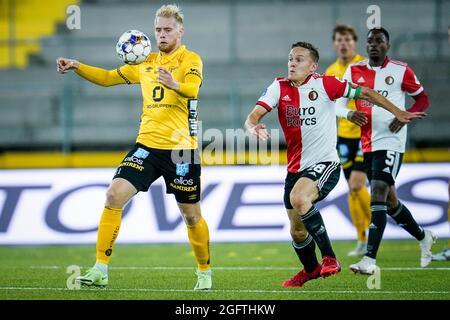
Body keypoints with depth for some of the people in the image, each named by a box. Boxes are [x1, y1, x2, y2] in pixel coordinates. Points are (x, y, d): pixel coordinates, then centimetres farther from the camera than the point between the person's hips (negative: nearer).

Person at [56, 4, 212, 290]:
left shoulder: (190, 60, -4)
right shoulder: (146, 62, 13)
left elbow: (192, 90, -24)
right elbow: (108, 77, 22)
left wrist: (174, 84, -47)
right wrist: (77, 67, 7)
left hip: (181, 149, -4)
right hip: (147, 145, 4)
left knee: (192, 215, 4)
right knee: (114, 195, -12)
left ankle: (205, 273, 27)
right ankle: (100, 270, -10)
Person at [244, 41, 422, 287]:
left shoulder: (323, 84, -8)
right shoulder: (279, 87, 0)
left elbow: (365, 93, 0)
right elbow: (255, 114, -12)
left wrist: (398, 113, 0)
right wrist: (253, 127, -35)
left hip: (324, 163, -5)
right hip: (295, 168, 5)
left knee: (298, 198, -34)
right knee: (297, 231, 13)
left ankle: (329, 258, -22)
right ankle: (311, 269, 43)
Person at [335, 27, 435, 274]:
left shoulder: (400, 70, -2)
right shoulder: (355, 71, 8)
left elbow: (423, 99, 5)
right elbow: (339, 103, 6)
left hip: (391, 141, -5)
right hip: (368, 144, 5)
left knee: (378, 193, -19)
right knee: (389, 200, 15)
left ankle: (370, 259, -24)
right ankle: (423, 237, 39)